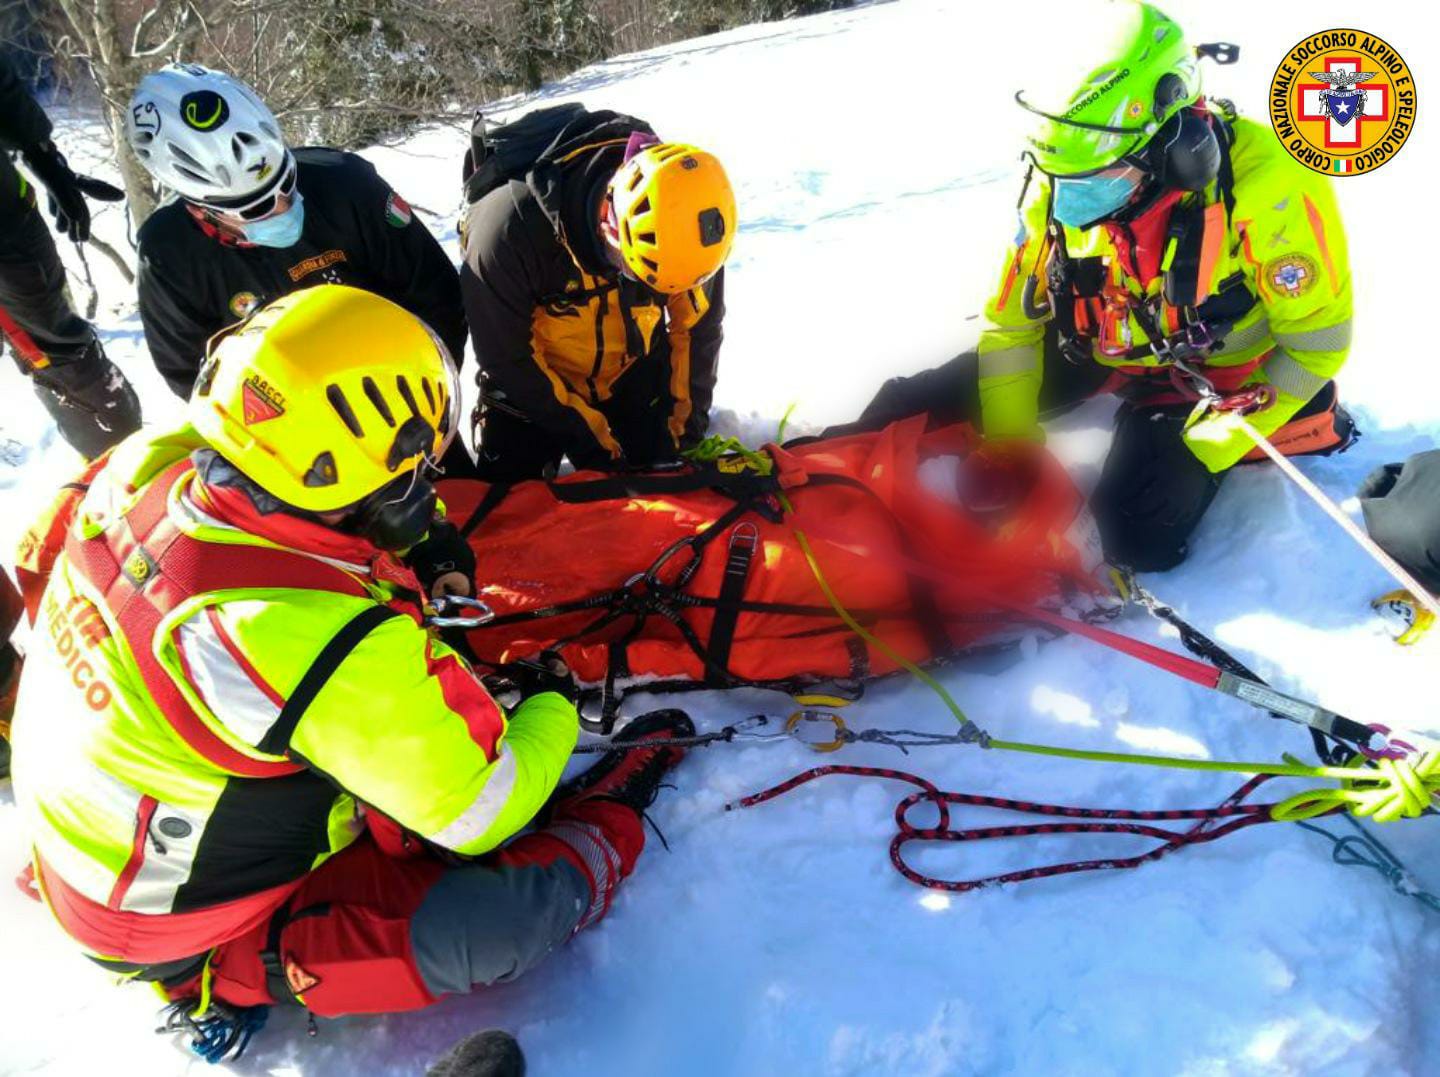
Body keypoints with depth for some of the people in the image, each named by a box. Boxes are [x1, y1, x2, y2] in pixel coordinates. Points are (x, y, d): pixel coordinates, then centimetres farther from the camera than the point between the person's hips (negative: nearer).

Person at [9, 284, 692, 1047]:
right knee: (521, 912, -16)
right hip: (202, 939, -8)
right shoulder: (325, 643, -38)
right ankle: (607, 825, 13)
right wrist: (553, 706, -3)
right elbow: (486, 815, -22)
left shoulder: (146, 468, -17)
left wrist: (422, 545, 6)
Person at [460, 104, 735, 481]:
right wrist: (586, 433, -18)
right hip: (530, 389, -2)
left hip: (634, 381, 2)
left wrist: (685, 422, -8)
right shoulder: (512, 227, -34)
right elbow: (506, 357, -22)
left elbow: (698, 326, -8)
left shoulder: (681, 217, -24)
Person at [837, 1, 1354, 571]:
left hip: (1201, 372, -2)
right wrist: (1007, 442, -9)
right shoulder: (1061, 185, -17)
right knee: (923, 404, -13)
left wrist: (1205, 448, -23)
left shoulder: (1268, 191, -29)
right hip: (1095, 349, 3)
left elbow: (1317, 341, -19)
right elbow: (1011, 318, -7)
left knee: (1139, 535, -18)